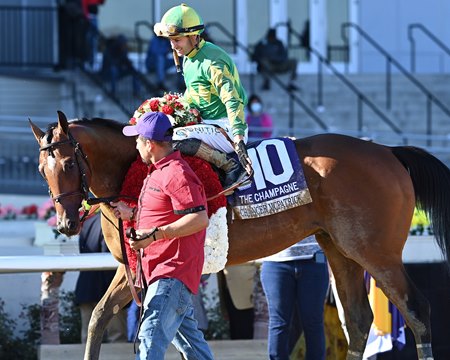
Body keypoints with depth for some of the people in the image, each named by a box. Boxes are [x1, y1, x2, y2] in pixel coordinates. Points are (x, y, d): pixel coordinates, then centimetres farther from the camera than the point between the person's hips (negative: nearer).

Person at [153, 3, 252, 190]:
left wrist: (238, 141, -35)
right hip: (207, 124, 10)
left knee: (179, 138, -30)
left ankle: (232, 166, -21)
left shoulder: (212, 62, -19)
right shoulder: (188, 58, 11)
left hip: (227, 130, -10)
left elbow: (233, 102, -27)